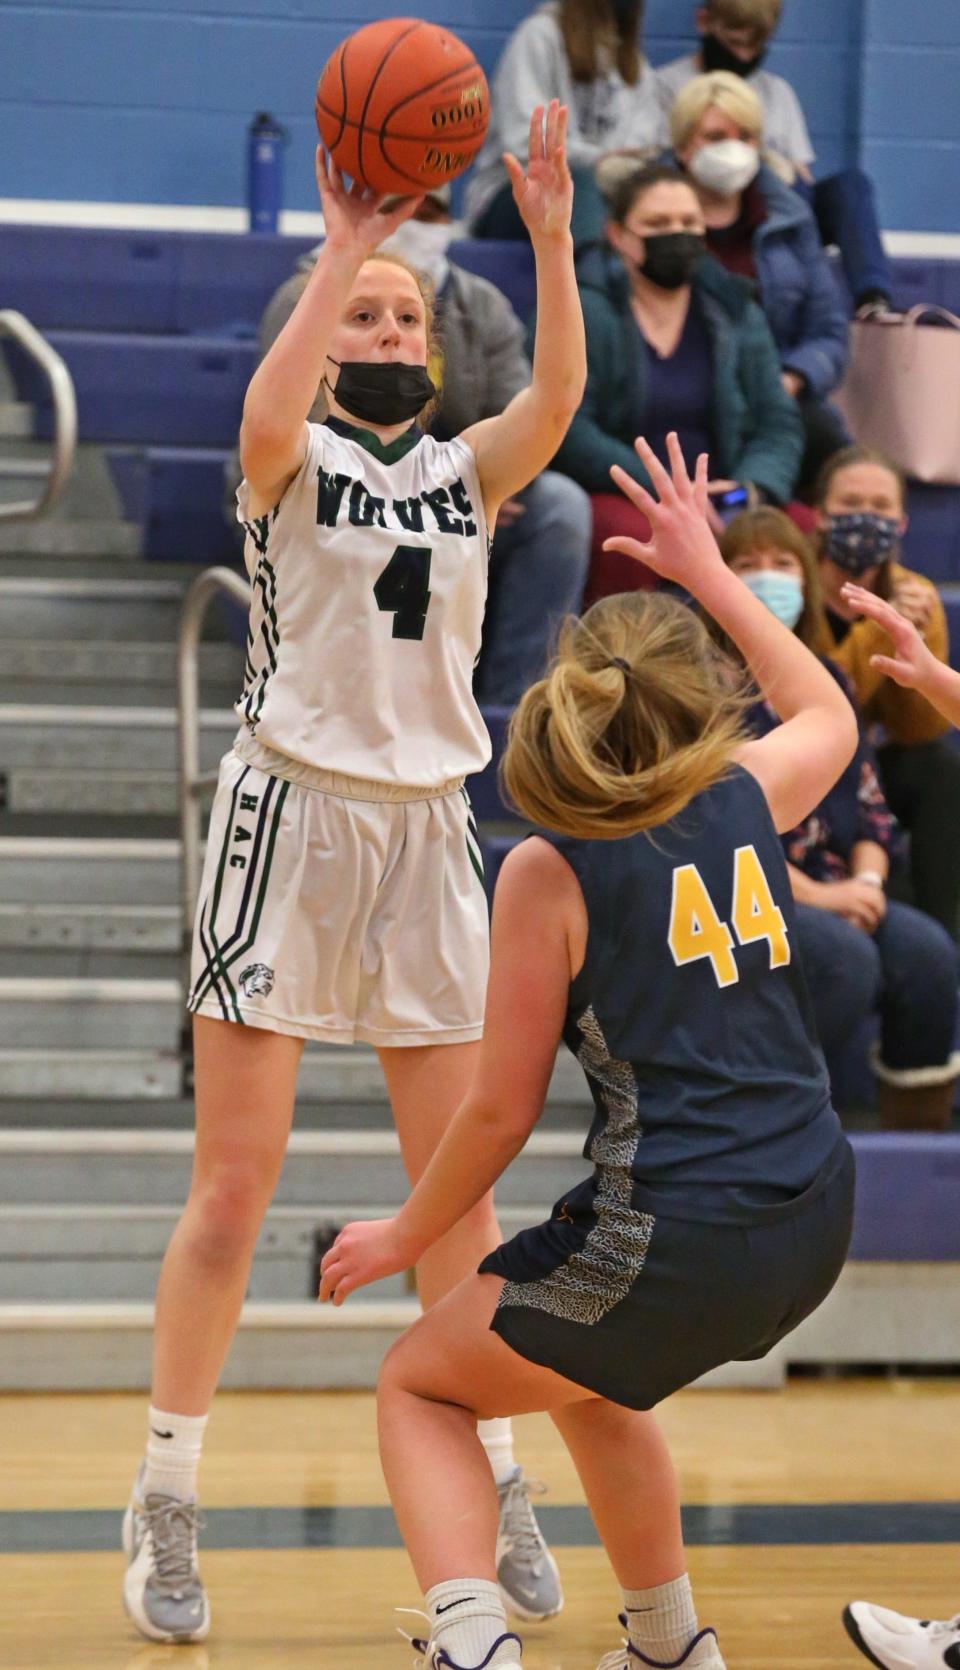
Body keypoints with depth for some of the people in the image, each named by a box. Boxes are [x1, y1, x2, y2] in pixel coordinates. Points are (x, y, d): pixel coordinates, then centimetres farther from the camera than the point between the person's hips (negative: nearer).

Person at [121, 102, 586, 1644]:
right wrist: (345, 243, -27)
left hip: (428, 830, 4)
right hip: (292, 816, -4)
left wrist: (551, 236, -21)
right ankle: (167, 1503, 2)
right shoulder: (294, 460, 0)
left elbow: (559, 396, -10)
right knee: (235, 1184, -6)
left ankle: (489, 1483, 17)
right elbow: (266, 412, -25)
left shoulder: (469, 470, 10)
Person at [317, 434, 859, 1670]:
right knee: (586, 1382, 34)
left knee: (420, 1384, 14)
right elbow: (828, 717, 30)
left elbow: (501, 1112, -5)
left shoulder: (548, 872, -10)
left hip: (675, 1236, -6)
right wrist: (709, 573, 37)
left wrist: (403, 1238, 11)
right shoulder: (743, 800, 4)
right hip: (813, 1216, 6)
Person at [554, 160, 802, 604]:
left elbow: (778, 424, 10)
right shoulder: (583, 309, -1)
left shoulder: (734, 313, 15)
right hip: (613, 500, -5)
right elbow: (568, 430, -12)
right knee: (634, 534, -38)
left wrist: (755, 489, -13)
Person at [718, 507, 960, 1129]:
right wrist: (813, 894, -18)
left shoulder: (827, 686, 19)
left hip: (834, 894, 6)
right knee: (846, 956, -33)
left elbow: (871, 806, 16)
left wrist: (868, 879, -7)